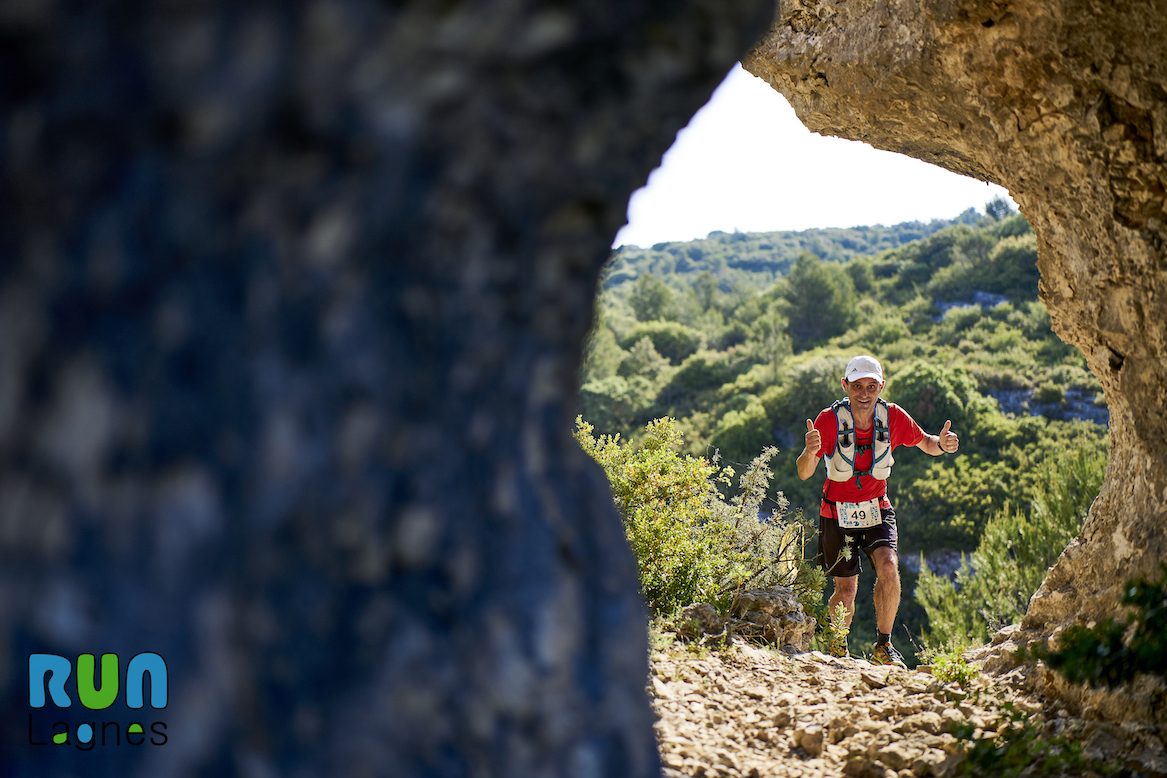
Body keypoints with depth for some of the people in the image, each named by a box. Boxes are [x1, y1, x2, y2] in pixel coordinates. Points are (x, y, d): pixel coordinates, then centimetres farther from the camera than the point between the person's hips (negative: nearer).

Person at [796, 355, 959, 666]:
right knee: (846, 590, 2)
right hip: (838, 513, -1)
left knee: (888, 568, -23)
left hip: (877, 509, 1)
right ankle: (837, 650, 30)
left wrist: (942, 444, -19)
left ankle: (883, 645, -5)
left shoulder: (893, 416, -12)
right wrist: (810, 451, -45)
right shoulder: (829, 419, -19)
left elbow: (926, 444, 5)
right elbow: (804, 474, -22)